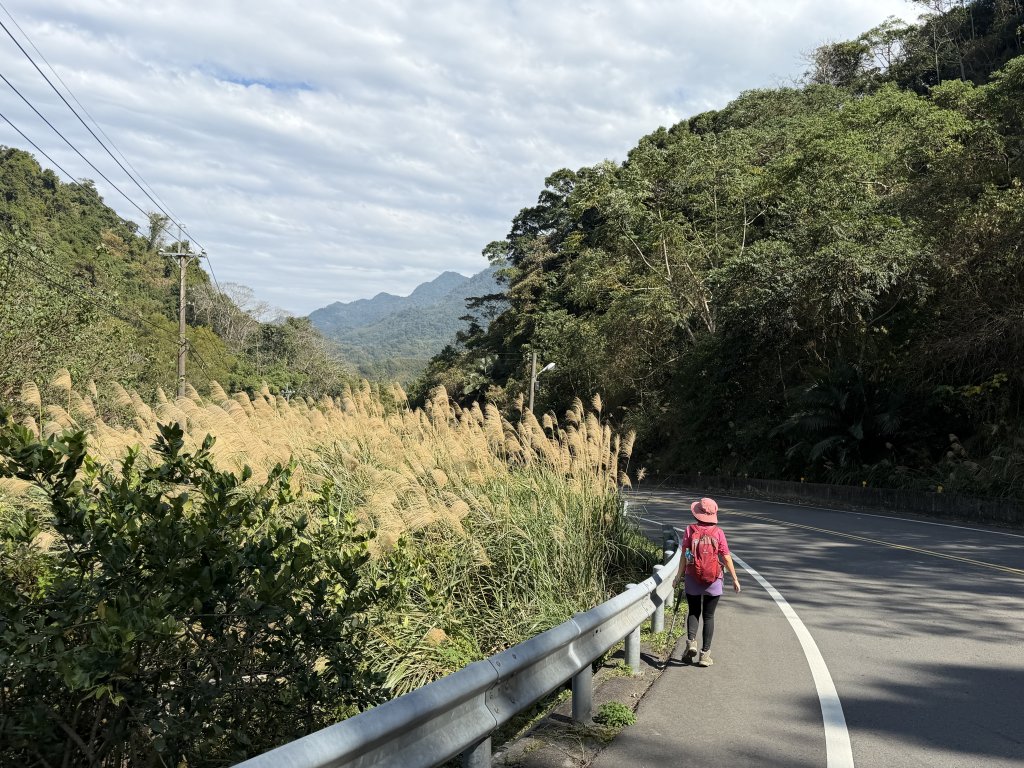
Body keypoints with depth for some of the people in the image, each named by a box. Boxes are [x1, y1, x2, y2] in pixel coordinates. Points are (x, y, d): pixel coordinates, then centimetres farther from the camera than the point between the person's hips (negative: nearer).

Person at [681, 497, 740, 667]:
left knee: (693, 612, 16)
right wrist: (735, 579, 4)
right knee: (708, 616, 10)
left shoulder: (690, 530, -6)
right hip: (713, 580, 0)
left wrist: (680, 575, 8)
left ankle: (691, 641, -7)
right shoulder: (718, 532, -7)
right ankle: (705, 654, 10)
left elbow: (684, 555, -3)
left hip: (692, 578, 0)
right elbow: (726, 557, -5)